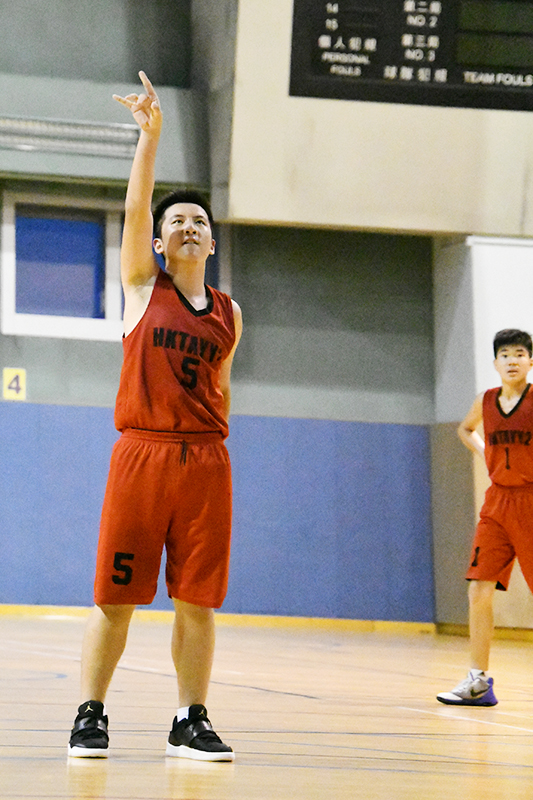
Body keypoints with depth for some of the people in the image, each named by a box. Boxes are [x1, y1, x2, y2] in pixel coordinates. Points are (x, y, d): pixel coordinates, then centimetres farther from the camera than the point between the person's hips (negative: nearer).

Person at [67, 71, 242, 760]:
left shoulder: (228, 313, 14)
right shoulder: (143, 287, 6)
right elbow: (135, 207, -5)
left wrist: (211, 445, 14)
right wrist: (151, 133, -13)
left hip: (206, 461, 3)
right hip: (140, 452, -3)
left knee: (197, 600, 2)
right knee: (115, 596, -2)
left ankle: (190, 722, 10)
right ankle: (90, 716, 7)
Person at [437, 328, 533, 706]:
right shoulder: (486, 403, 8)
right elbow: (465, 429, 30)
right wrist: (485, 453, 12)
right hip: (497, 502, 5)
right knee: (479, 590, -2)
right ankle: (479, 682, 5)